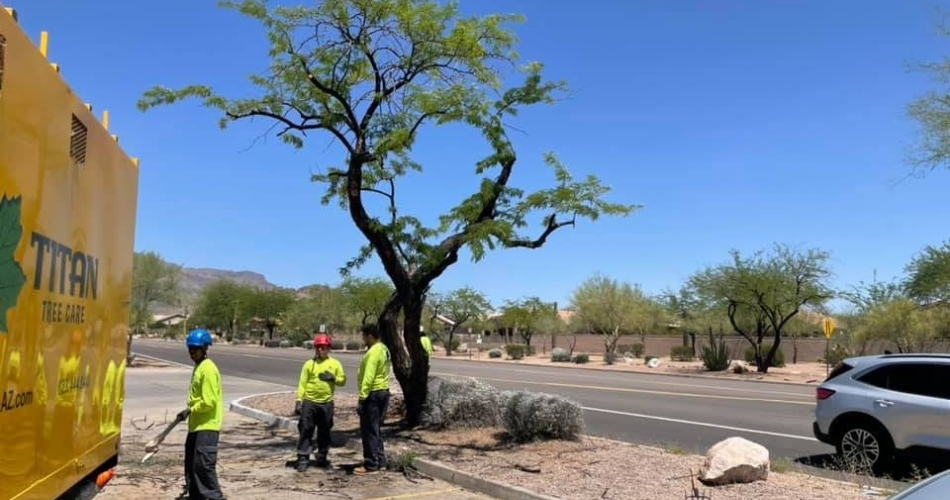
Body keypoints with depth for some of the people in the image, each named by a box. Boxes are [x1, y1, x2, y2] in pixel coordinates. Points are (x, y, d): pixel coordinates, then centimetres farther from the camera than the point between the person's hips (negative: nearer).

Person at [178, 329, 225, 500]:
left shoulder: (208, 369, -17)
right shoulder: (198, 367, 14)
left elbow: (210, 401, -21)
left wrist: (190, 410, -13)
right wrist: (190, 411, 13)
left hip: (207, 426, -10)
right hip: (196, 425, 10)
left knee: (204, 464, -12)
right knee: (191, 463, 16)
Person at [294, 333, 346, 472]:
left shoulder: (335, 364, 5)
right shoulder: (309, 364, 2)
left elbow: (343, 381, 6)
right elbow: (302, 384, 0)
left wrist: (333, 378, -13)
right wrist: (299, 401, -8)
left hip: (326, 403, 1)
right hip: (309, 402, -1)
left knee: (324, 432, 10)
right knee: (306, 430, -3)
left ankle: (322, 458, 23)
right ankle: (303, 459, 2)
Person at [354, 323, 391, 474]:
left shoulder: (374, 352, -18)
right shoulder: (384, 349, 12)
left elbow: (368, 378, -24)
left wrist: (361, 398, -23)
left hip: (373, 394, -10)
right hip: (383, 391, 10)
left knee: (369, 430, -3)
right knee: (375, 429, 18)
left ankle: (371, 465, 2)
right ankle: (380, 461, 23)